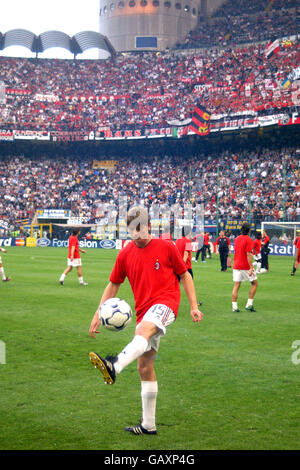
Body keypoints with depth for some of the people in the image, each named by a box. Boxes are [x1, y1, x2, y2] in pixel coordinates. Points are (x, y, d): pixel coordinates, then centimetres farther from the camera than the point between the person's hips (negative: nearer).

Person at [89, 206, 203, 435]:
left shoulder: (166, 247, 2)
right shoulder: (125, 254, 10)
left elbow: (185, 275, 9)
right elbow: (113, 285, 17)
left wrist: (194, 306, 1)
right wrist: (98, 314, 10)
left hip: (165, 302, -5)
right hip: (144, 311, 5)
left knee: (145, 329, -39)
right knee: (145, 367, 5)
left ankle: (114, 366, -65)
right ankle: (148, 424, 14)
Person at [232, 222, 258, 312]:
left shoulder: (237, 239, 8)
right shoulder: (248, 239, -11)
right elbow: (249, 254, -17)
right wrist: (251, 267, -19)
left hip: (236, 266, 6)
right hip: (246, 267, -6)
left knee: (236, 286, 4)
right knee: (254, 283, 11)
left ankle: (234, 307, 1)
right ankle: (249, 304, 5)